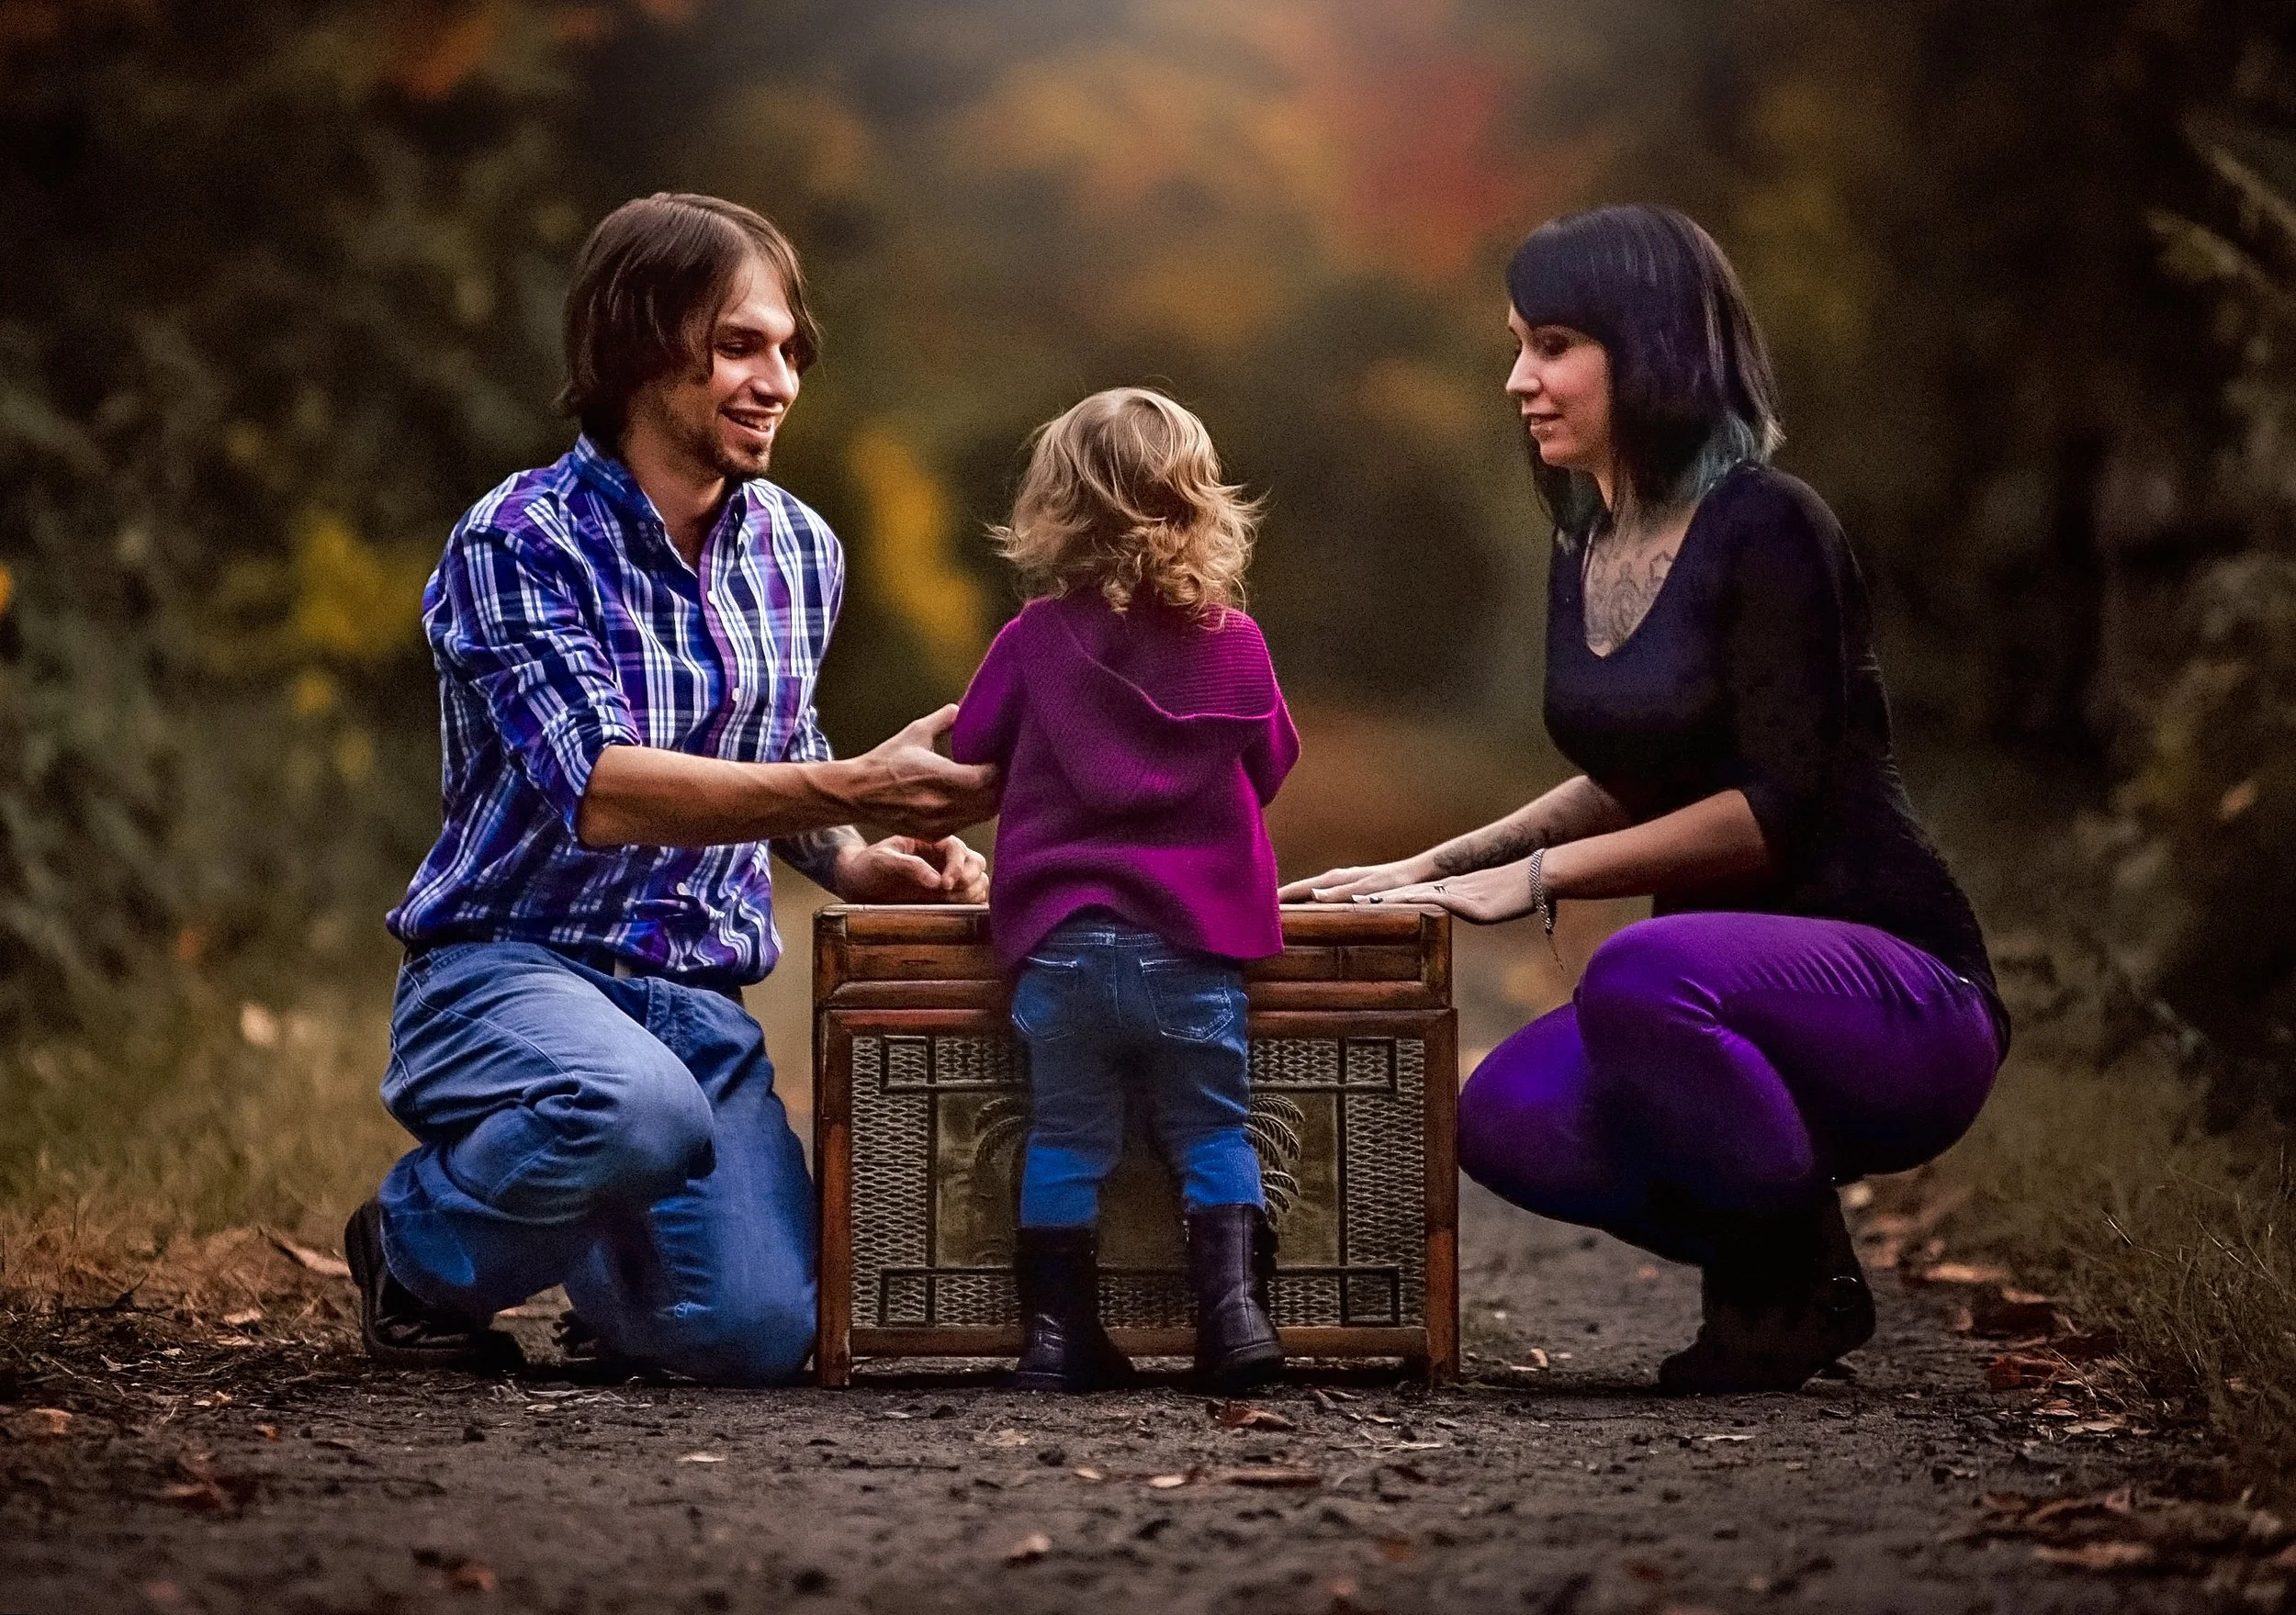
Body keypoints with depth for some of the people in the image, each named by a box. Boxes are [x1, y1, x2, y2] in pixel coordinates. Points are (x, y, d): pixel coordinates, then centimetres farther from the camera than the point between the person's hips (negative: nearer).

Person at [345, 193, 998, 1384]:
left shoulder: (799, 552, 10)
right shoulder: (520, 540, -11)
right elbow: (601, 791, -23)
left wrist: (859, 863, 2)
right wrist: (851, 791, -31)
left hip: (701, 1003, 6)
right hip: (507, 968, -5)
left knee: (759, 1333, -17)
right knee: (639, 1105, -40)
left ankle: (596, 1260, 21)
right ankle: (422, 1255, -6)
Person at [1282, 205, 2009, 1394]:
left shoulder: (1764, 528, -15)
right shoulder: (1591, 546, 10)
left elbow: (1779, 808, -20)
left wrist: (1539, 877, -19)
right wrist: (1434, 868, 12)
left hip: (1903, 997, -7)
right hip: (1726, 992, 7)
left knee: (1638, 974, -36)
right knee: (1504, 1120, -19)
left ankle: (1801, 1274, -12)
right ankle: (1758, 1257, 6)